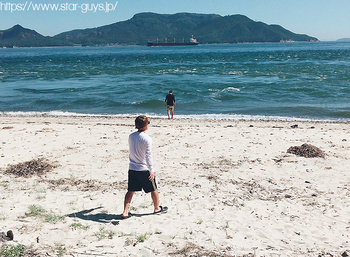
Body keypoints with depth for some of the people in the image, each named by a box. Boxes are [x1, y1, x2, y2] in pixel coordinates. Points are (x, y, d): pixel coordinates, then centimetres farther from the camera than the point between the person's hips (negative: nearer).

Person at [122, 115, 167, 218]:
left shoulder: (131, 136, 2)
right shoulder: (147, 138, -17)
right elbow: (148, 155, -22)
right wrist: (152, 170, -22)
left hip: (132, 168, 5)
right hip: (144, 169, -5)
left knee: (130, 191, 11)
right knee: (153, 189, 15)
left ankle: (125, 212, 5)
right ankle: (157, 208, 32)